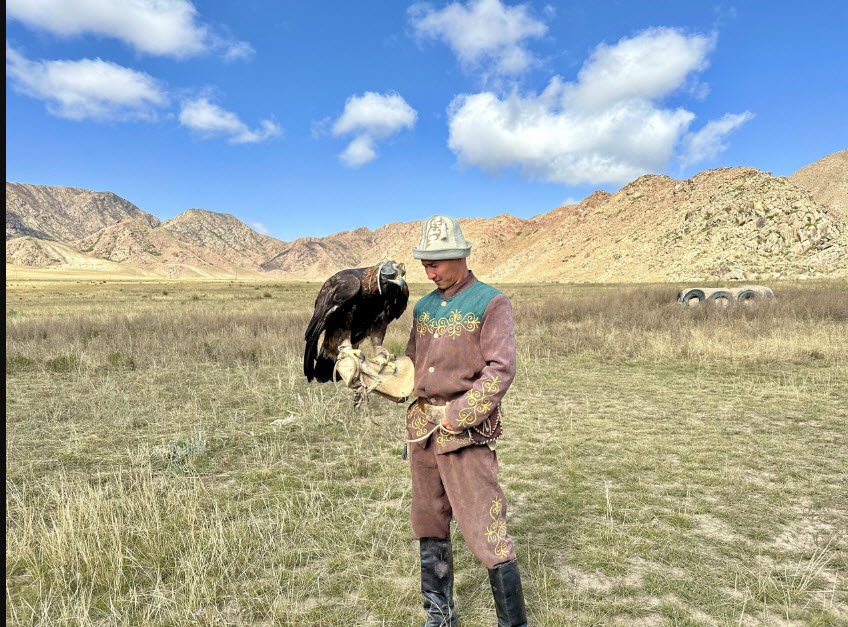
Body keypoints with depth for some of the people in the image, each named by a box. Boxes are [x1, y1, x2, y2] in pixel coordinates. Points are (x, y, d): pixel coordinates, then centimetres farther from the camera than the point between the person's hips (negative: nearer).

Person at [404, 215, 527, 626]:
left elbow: (501, 370, -15)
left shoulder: (491, 303, -7)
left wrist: (457, 415, -18)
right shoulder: (424, 307, 12)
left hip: (466, 433, -6)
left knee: (484, 531, -4)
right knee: (429, 528, 15)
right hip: (422, 429, 7)